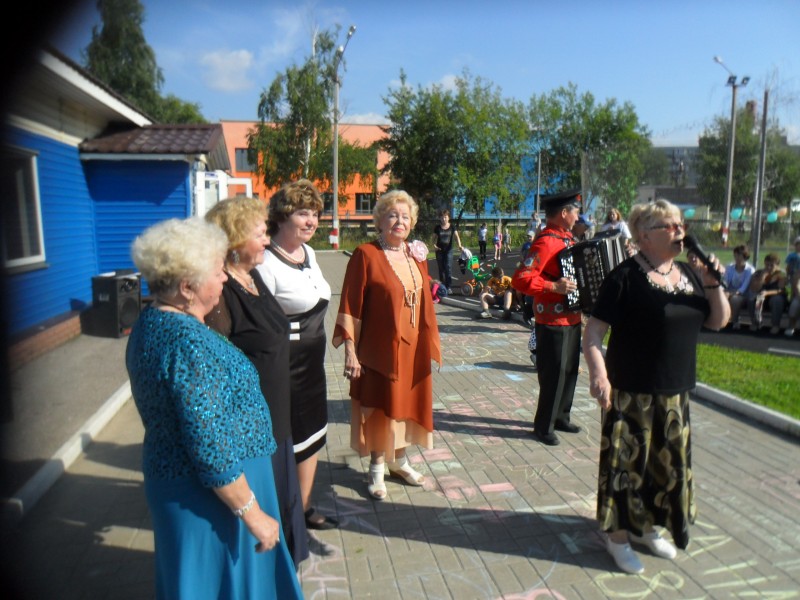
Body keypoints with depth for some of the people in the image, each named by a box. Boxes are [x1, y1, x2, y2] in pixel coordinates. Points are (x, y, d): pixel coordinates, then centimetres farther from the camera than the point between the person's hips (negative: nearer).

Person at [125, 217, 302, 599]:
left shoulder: (151, 323, 1)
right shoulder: (189, 342, -29)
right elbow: (210, 449, -30)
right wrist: (253, 514, -21)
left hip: (170, 477, 9)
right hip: (211, 491, -9)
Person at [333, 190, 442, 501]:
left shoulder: (416, 254, 7)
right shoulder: (365, 254, -11)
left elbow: (424, 300, 12)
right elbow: (350, 304, -13)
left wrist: (430, 342, 9)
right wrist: (350, 349, -17)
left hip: (412, 346, 6)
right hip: (380, 347, -6)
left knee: (407, 402, 17)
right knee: (380, 405, 8)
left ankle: (399, 460, 37)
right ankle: (376, 470, 27)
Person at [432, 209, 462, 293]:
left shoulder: (452, 227, 0)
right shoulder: (437, 228, 3)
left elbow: (456, 236, -10)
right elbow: (434, 238, 9)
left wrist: (459, 245, -26)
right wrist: (434, 245, -12)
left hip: (449, 249, -2)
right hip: (439, 250, 2)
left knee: (448, 268, -10)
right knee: (441, 269, 7)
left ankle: (449, 287, -8)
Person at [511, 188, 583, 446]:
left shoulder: (566, 237, 10)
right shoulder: (546, 242, -19)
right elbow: (520, 279, -27)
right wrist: (554, 287, -32)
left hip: (571, 318, 10)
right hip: (553, 322, -10)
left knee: (569, 369, 18)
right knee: (554, 373, -2)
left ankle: (560, 416, 34)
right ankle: (544, 426, 13)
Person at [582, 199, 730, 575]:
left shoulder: (688, 273, 7)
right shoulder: (626, 277, -14)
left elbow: (719, 321, 12)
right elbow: (593, 332, -18)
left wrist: (712, 283, -4)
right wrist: (598, 373, -32)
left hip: (675, 393, 7)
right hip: (631, 392, -7)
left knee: (668, 460, 17)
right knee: (627, 461, 3)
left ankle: (645, 527, 38)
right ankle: (618, 535, 22)